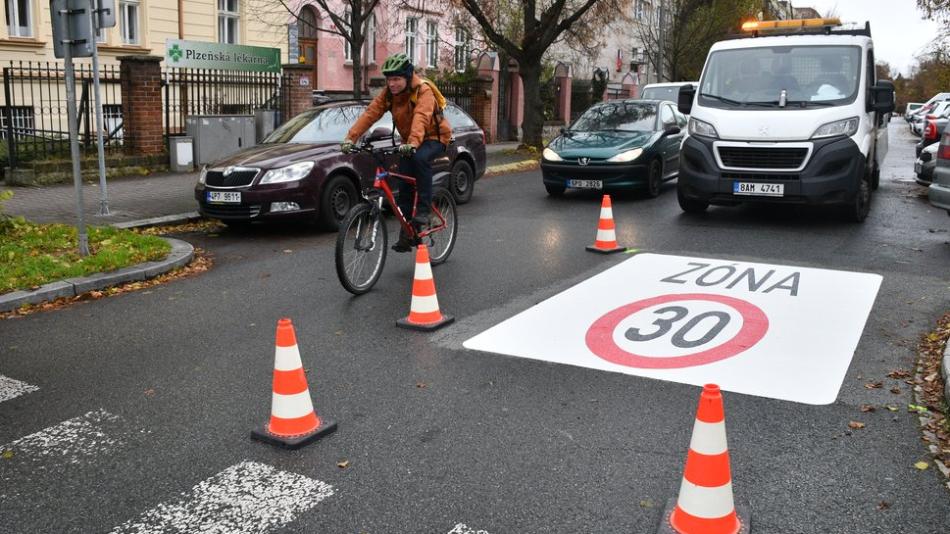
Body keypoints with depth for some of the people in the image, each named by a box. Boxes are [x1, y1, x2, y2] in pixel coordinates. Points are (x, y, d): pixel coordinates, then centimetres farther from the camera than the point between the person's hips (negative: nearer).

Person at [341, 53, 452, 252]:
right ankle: (406, 236, 6)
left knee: (420, 158, -38)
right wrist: (351, 137, -31)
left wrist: (413, 143, -59)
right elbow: (370, 113, -18)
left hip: (434, 137, -6)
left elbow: (421, 118, -42)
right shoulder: (388, 94, -6)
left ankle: (423, 210, -28)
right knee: (404, 187, -4)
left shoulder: (423, 91, -24)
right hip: (409, 142, 6)